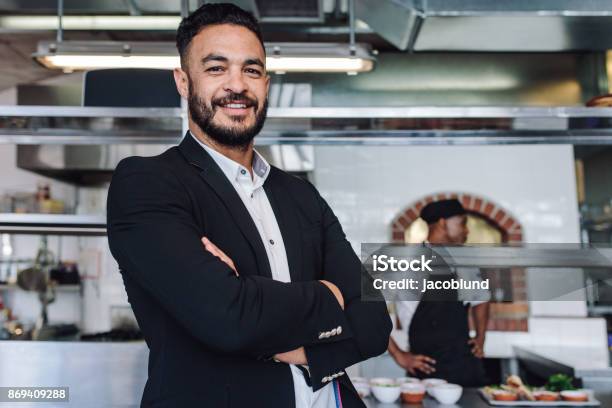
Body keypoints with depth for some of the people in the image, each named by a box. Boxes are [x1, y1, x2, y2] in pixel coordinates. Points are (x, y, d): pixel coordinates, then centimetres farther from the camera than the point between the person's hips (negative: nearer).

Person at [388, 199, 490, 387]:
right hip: (429, 370, -5)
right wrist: (398, 355, -9)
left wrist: (480, 339, 15)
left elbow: (480, 299, 29)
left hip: (468, 367, 5)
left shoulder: (465, 265, 9)